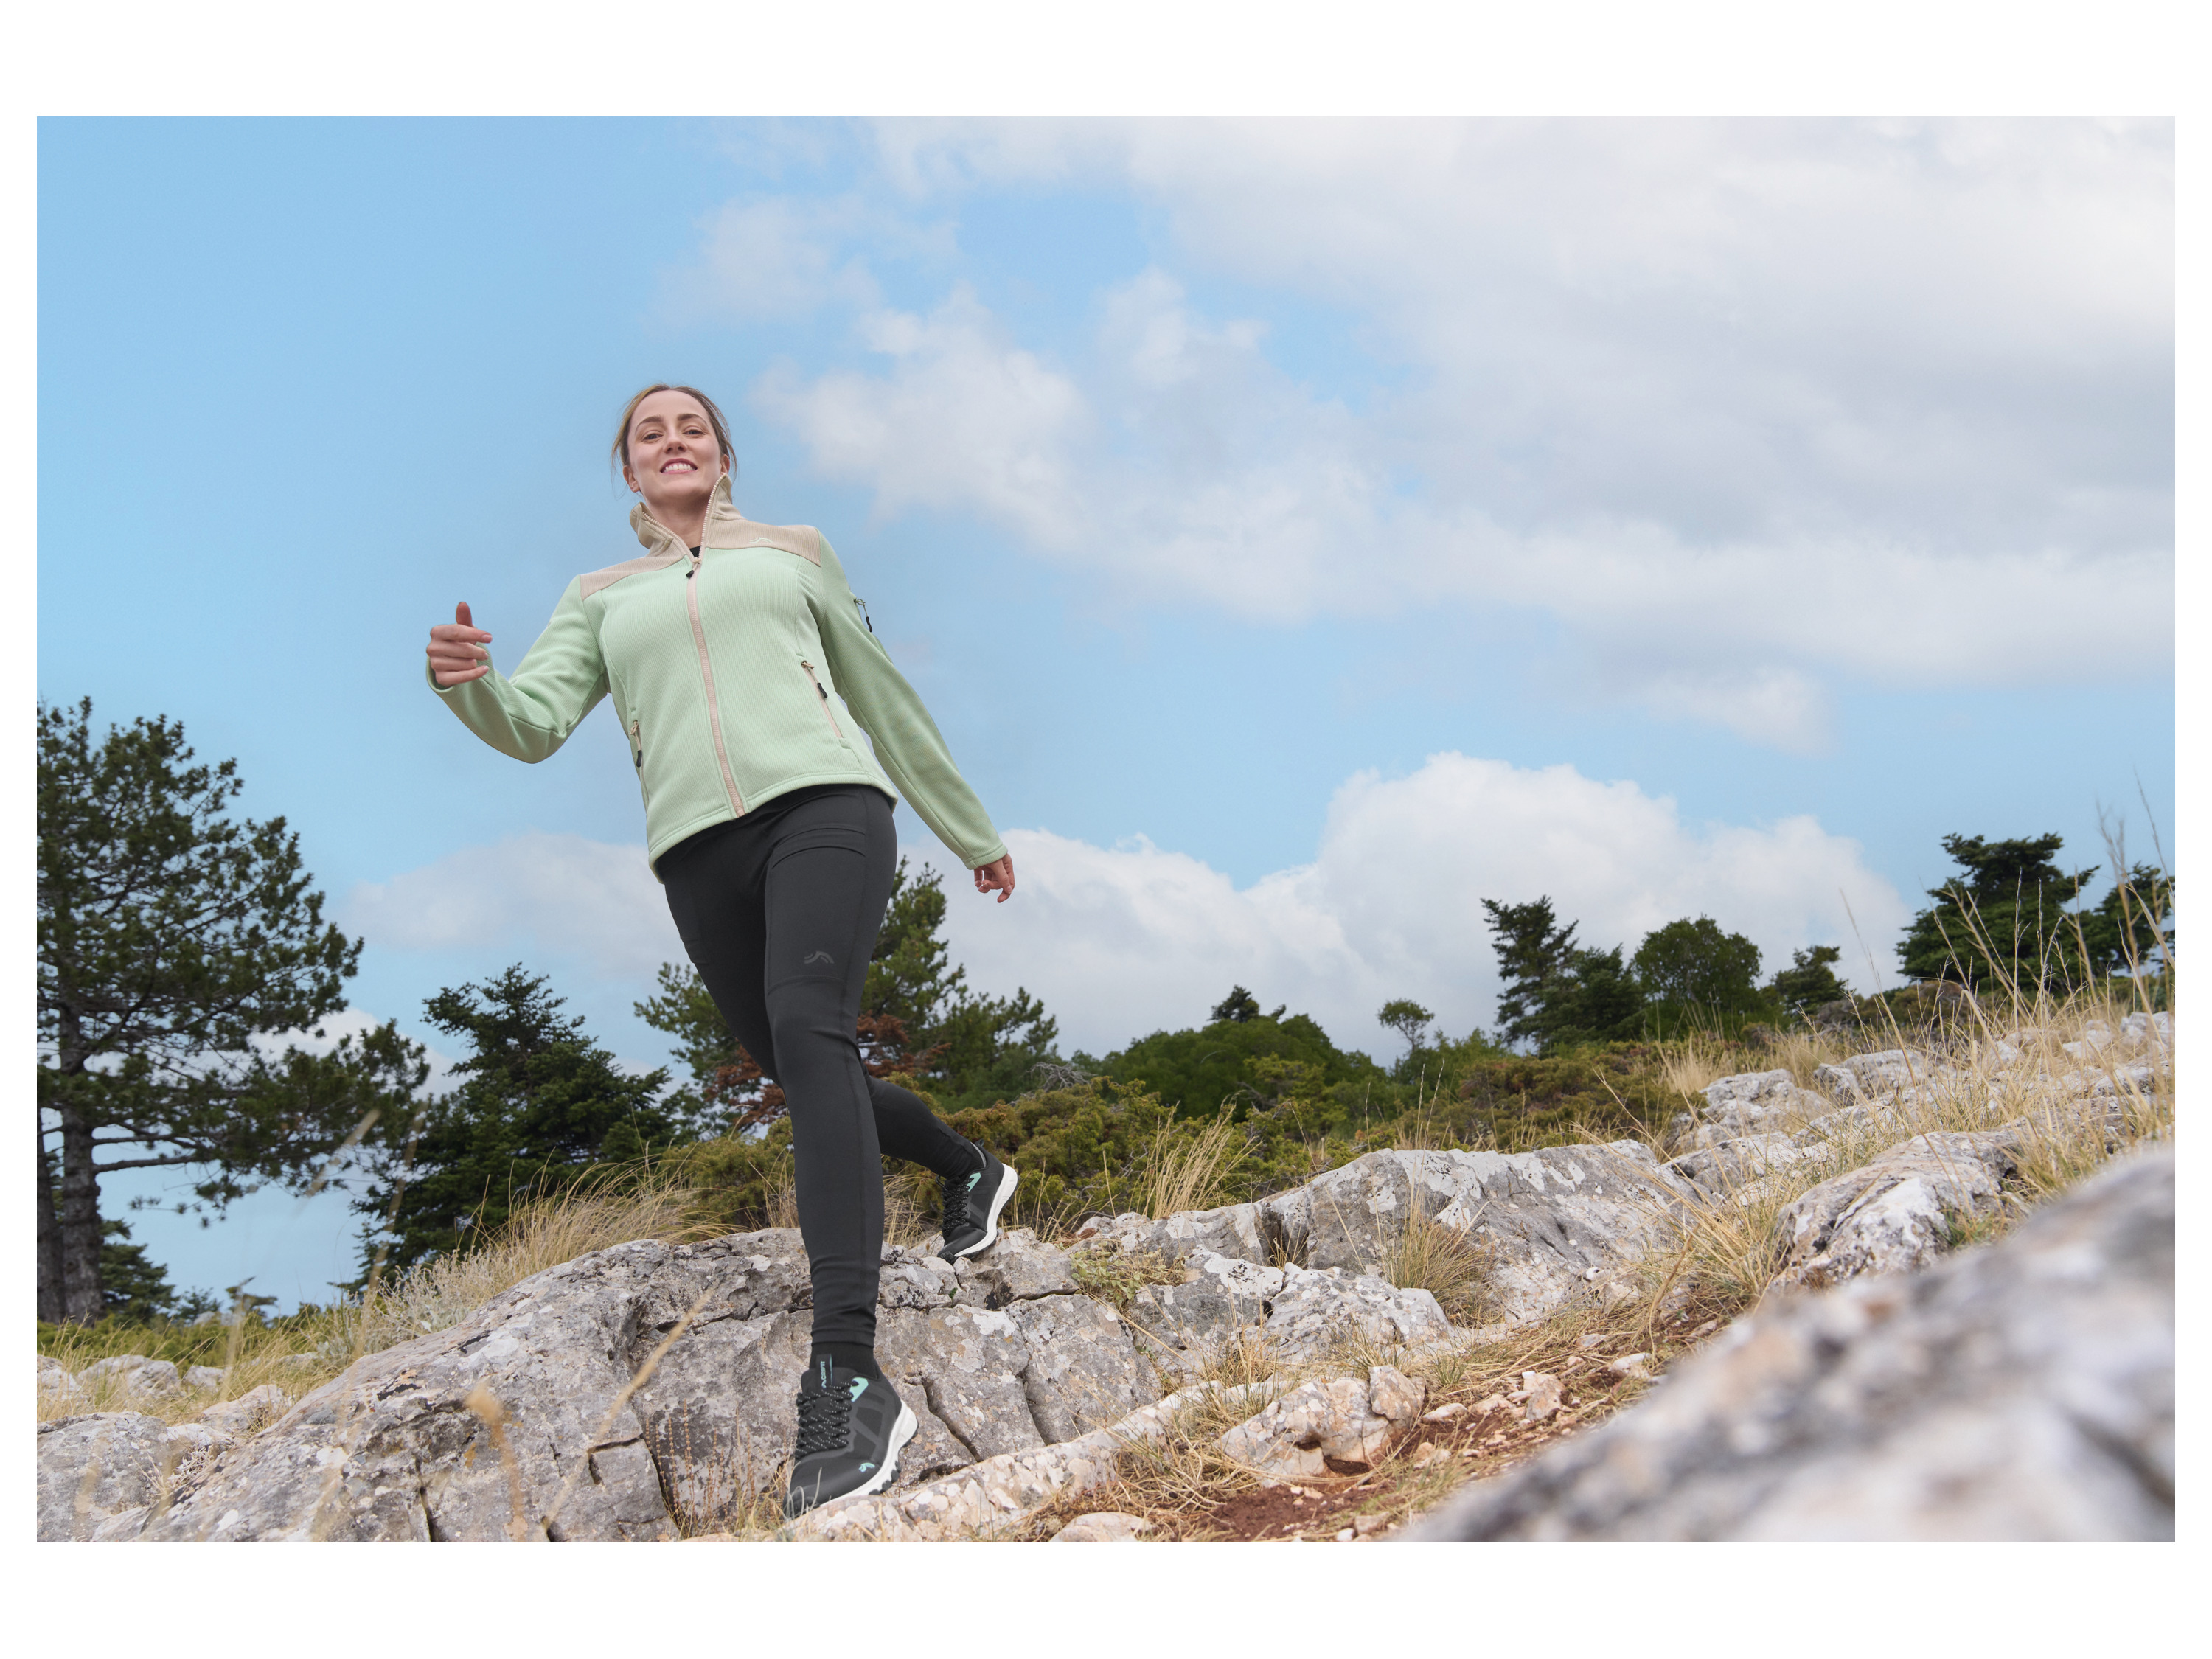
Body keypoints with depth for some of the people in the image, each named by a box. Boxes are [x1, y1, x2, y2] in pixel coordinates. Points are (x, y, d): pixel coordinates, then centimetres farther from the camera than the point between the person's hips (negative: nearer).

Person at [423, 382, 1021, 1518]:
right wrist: (467, 683, -18)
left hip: (822, 803, -4)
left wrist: (973, 833, 30)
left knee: (806, 1028, -28)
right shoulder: (601, 597, 23)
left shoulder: (791, 552, 21)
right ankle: (966, 1170, 45)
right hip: (701, 851, 4)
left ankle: (847, 1376, -41)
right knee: (803, 1076, 10)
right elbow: (534, 723, 5)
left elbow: (885, 696, 27)